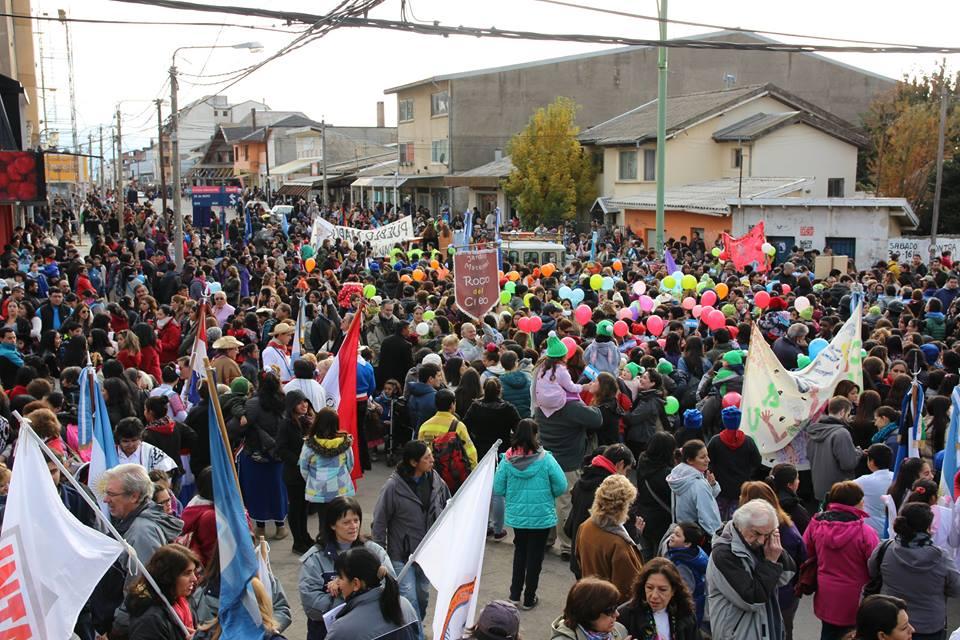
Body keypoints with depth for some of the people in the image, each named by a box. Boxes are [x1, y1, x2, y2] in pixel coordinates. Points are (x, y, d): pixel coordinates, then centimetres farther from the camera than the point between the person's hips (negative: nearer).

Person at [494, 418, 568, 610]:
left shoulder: (507, 459, -11)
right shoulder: (545, 459, -17)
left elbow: (498, 489, -6)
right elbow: (561, 486, -14)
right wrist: (546, 493, 6)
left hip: (516, 515, 3)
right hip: (541, 516, -3)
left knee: (520, 551, 22)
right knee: (535, 555, 12)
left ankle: (515, 594, 27)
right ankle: (529, 599, 20)